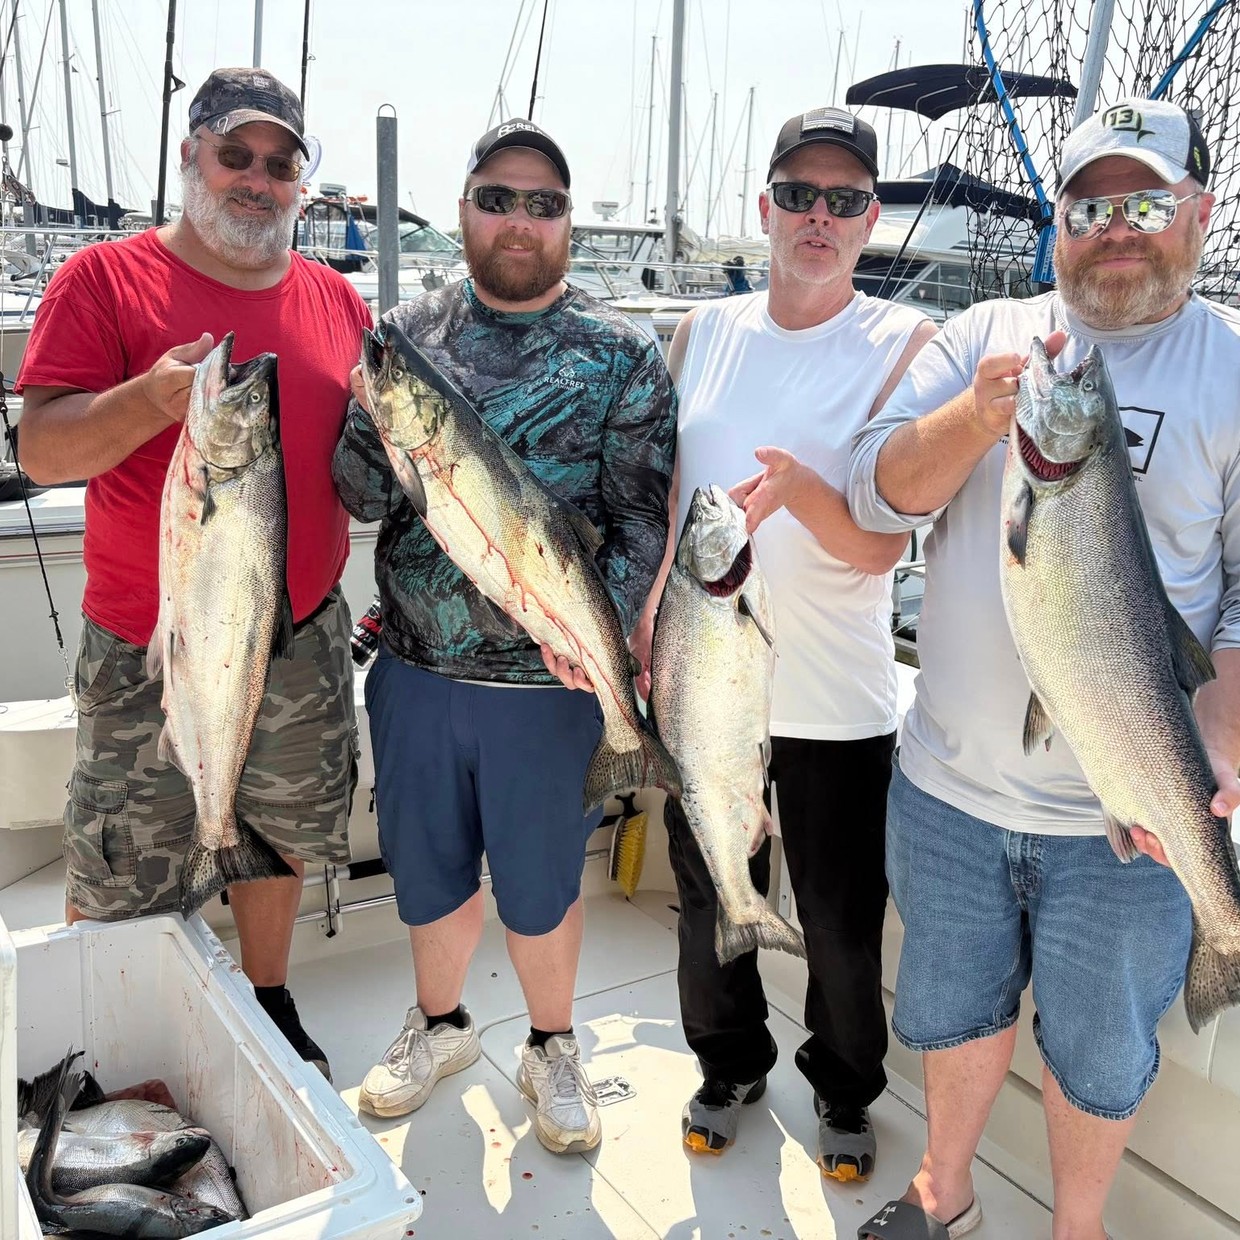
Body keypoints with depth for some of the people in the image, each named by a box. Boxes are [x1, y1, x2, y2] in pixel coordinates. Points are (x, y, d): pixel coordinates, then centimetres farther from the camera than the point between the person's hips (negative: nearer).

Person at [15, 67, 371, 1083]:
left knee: (281, 836, 19)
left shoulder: (335, 298, 8)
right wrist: (150, 399, -29)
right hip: (149, 649, -3)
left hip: (303, 638, 4)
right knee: (118, 884, 8)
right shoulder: (106, 279, -5)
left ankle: (269, 1000, 42)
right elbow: (42, 450, -12)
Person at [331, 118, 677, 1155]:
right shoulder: (408, 332, 4)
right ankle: (440, 1026, 46)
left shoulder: (622, 356, -3)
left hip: (550, 680, -2)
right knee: (428, 871, 19)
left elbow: (645, 516, -8)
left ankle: (552, 1049, 39)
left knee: (541, 886, 14)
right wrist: (377, 421, -21)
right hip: (416, 669, 3)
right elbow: (363, 496, 0)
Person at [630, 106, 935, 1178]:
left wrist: (795, 486, -32)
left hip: (835, 704, -3)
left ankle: (845, 1091, 41)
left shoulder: (903, 344, -8)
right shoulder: (704, 333, 4)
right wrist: (650, 614, 2)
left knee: (842, 926, 12)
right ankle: (731, 1067, 45)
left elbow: (879, 545, -14)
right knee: (710, 901, 19)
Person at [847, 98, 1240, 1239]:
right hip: (950, 783, 3)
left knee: (1097, 1049, 17)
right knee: (954, 1006, 22)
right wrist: (981, 412, -23)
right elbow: (880, 493, -6)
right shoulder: (986, 336, 3)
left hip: (1127, 816, -2)